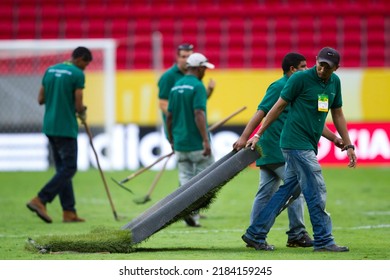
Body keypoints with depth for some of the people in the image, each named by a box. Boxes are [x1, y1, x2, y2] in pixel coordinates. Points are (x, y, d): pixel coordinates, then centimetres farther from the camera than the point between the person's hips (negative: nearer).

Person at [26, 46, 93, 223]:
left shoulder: (50, 70, 11)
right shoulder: (77, 74, -11)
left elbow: (40, 99, 12)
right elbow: (78, 105, -14)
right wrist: (82, 114, 7)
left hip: (50, 127, 8)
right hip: (66, 128, -8)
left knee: (63, 169, 12)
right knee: (69, 168, -3)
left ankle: (69, 212, 10)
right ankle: (39, 200, -12)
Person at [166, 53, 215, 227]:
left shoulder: (176, 87, 11)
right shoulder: (197, 86, -11)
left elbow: (169, 116, 14)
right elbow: (199, 114, -20)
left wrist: (171, 140, 24)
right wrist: (206, 140, -23)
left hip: (180, 142, 7)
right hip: (196, 143, -7)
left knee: (186, 178, 9)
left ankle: (192, 217, 1)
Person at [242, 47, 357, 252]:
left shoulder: (334, 82, 11)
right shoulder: (301, 78, -10)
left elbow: (337, 114, 20)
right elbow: (279, 106, -5)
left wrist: (348, 145, 16)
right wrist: (258, 135, -4)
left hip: (309, 146, 8)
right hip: (296, 143, -8)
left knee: (287, 191, 9)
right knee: (316, 192, -7)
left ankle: (255, 234, 14)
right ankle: (323, 241, 0)